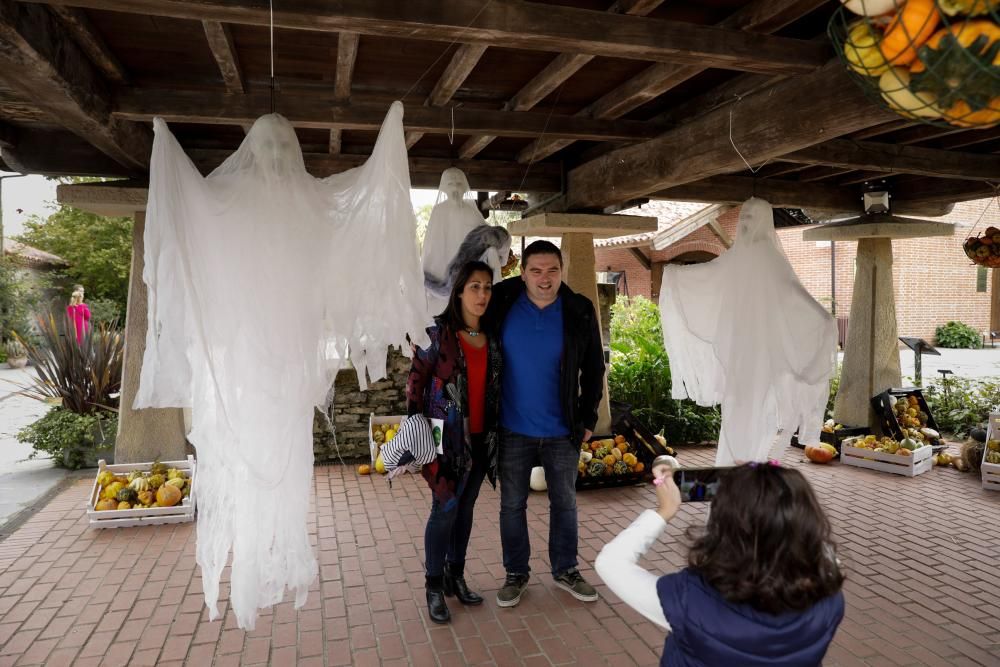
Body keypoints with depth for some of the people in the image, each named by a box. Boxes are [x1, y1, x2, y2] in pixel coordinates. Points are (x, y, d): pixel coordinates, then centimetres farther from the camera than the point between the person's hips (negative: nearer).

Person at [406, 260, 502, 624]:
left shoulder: (493, 338, 6)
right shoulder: (438, 334, -8)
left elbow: (496, 387, 11)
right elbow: (415, 382, -5)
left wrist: (496, 434, 8)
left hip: (481, 439, 5)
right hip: (448, 438, -5)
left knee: (465, 508, 14)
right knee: (445, 509, 0)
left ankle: (456, 577, 30)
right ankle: (434, 587, 16)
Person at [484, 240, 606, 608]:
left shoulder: (579, 312, -8)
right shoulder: (501, 304, -9)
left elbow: (593, 368, 2)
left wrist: (588, 418, 0)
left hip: (562, 430, 1)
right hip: (514, 429, 0)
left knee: (565, 502, 14)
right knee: (512, 504, 11)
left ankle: (566, 570, 33)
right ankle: (516, 573, 29)